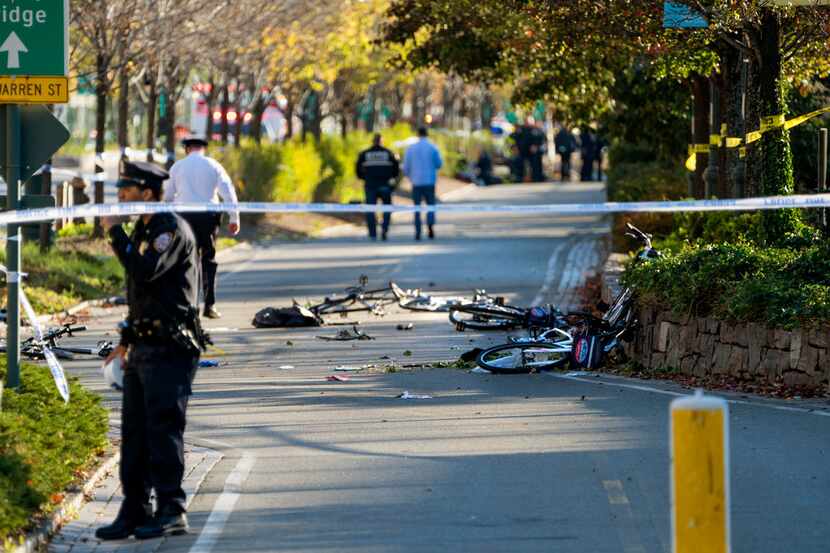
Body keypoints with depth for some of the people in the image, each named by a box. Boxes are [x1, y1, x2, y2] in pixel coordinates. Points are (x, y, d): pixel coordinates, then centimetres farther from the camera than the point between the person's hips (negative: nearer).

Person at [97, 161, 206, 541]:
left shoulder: (171, 229, -12)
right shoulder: (143, 231, 18)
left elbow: (145, 272, -27)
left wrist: (115, 232, -19)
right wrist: (126, 340, 24)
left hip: (169, 348, -10)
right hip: (144, 347, 10)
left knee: (163, 428, -9)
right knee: (134, 430, 9)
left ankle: (171, 512, -6)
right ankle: (135, 512, 13)